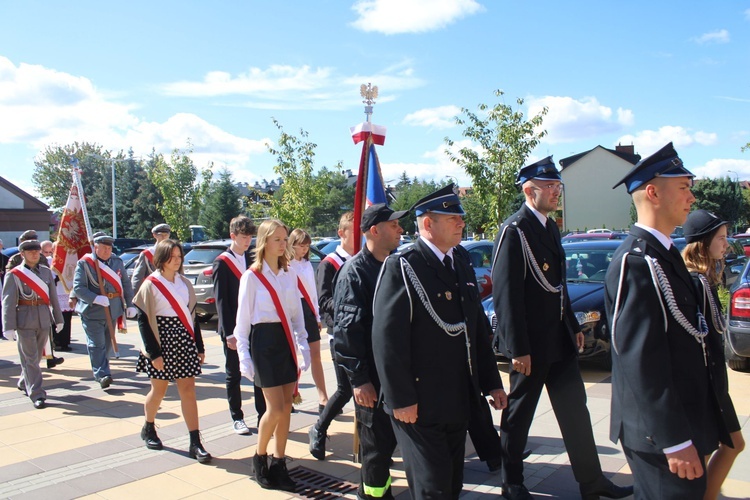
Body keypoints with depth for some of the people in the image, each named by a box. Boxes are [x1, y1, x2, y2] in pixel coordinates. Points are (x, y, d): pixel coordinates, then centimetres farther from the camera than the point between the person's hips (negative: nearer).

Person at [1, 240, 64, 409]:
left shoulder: (46, 271, 9)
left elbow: (53, 297, 13)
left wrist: (58, 318, 13)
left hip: (44, 320, 5)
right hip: (25, 321, -5)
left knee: (37, 356, 15)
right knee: (29, 358, -2)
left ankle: (24, 383, 37)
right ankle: (37, 394, 0)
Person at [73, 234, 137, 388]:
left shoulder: (117, 262, 9)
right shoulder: (84, 263, -6)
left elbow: (126, 284, 12)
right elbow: (78, 288, -12)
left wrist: (129, 305, 6)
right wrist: (96, 299, -25)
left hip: (113, 311, 5)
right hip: (92, 312, -5)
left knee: (107, 343, 14)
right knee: (97, 344, -7)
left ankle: (99, 369, 31)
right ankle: (102, 374, -7)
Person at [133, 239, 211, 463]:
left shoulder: (185, 283, 7)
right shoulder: (150, 284, -6)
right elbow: (143, 320, -9)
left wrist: (199, 347, 8)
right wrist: (153, 353, -13)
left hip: (184, 343, 4)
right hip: (162, 343, -3)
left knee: (188, 390, 0)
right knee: (159, 389, 11)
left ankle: (195, 443, 2)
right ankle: (148, 429, 37)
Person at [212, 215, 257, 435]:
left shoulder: (252, 258, 7)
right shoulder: (222, 262, -7)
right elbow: (221, 300, -10)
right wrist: (229, 333, -14)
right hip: (233, 328, -4)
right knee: (234, 375, 8)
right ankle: (237, 418, 20)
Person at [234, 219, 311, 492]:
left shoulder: (290, 274, 7)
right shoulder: (251, 276, -6)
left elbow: (297, 313, 12)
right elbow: (243, 319, -5)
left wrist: (303, 346, 6)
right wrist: (244, 357, -8)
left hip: (287, 340, 5)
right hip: (264, 340, -5)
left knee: (286, 407, 6)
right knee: (275, 408, -6)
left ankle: (279, 465, 18)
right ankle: (260, 458, 18)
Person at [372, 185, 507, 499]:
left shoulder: (463, 265, 11)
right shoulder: (401, 267, -12)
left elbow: (478, 329, 14)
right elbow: (387, 339, -17)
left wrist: (491, 383, 12)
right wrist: (401, 399, -18)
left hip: (459, 400, 7)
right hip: (420, 403, -7)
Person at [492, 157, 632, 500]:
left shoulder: (550, 227, 11)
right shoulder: (514, 231, -17)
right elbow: (506, 295, -21)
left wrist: (573, 326, 18)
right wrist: (518, 350, -21)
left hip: (560, 339, 8)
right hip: (531, 343, -8)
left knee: (575, 410, 14)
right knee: (519, 413, 8)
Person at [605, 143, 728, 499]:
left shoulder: (664, 254, 10)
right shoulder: (635, 263, -22)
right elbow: (641, 361, -26)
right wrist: (675, 440, -23)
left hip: (682, 420, 10)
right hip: (661, 431, -10)